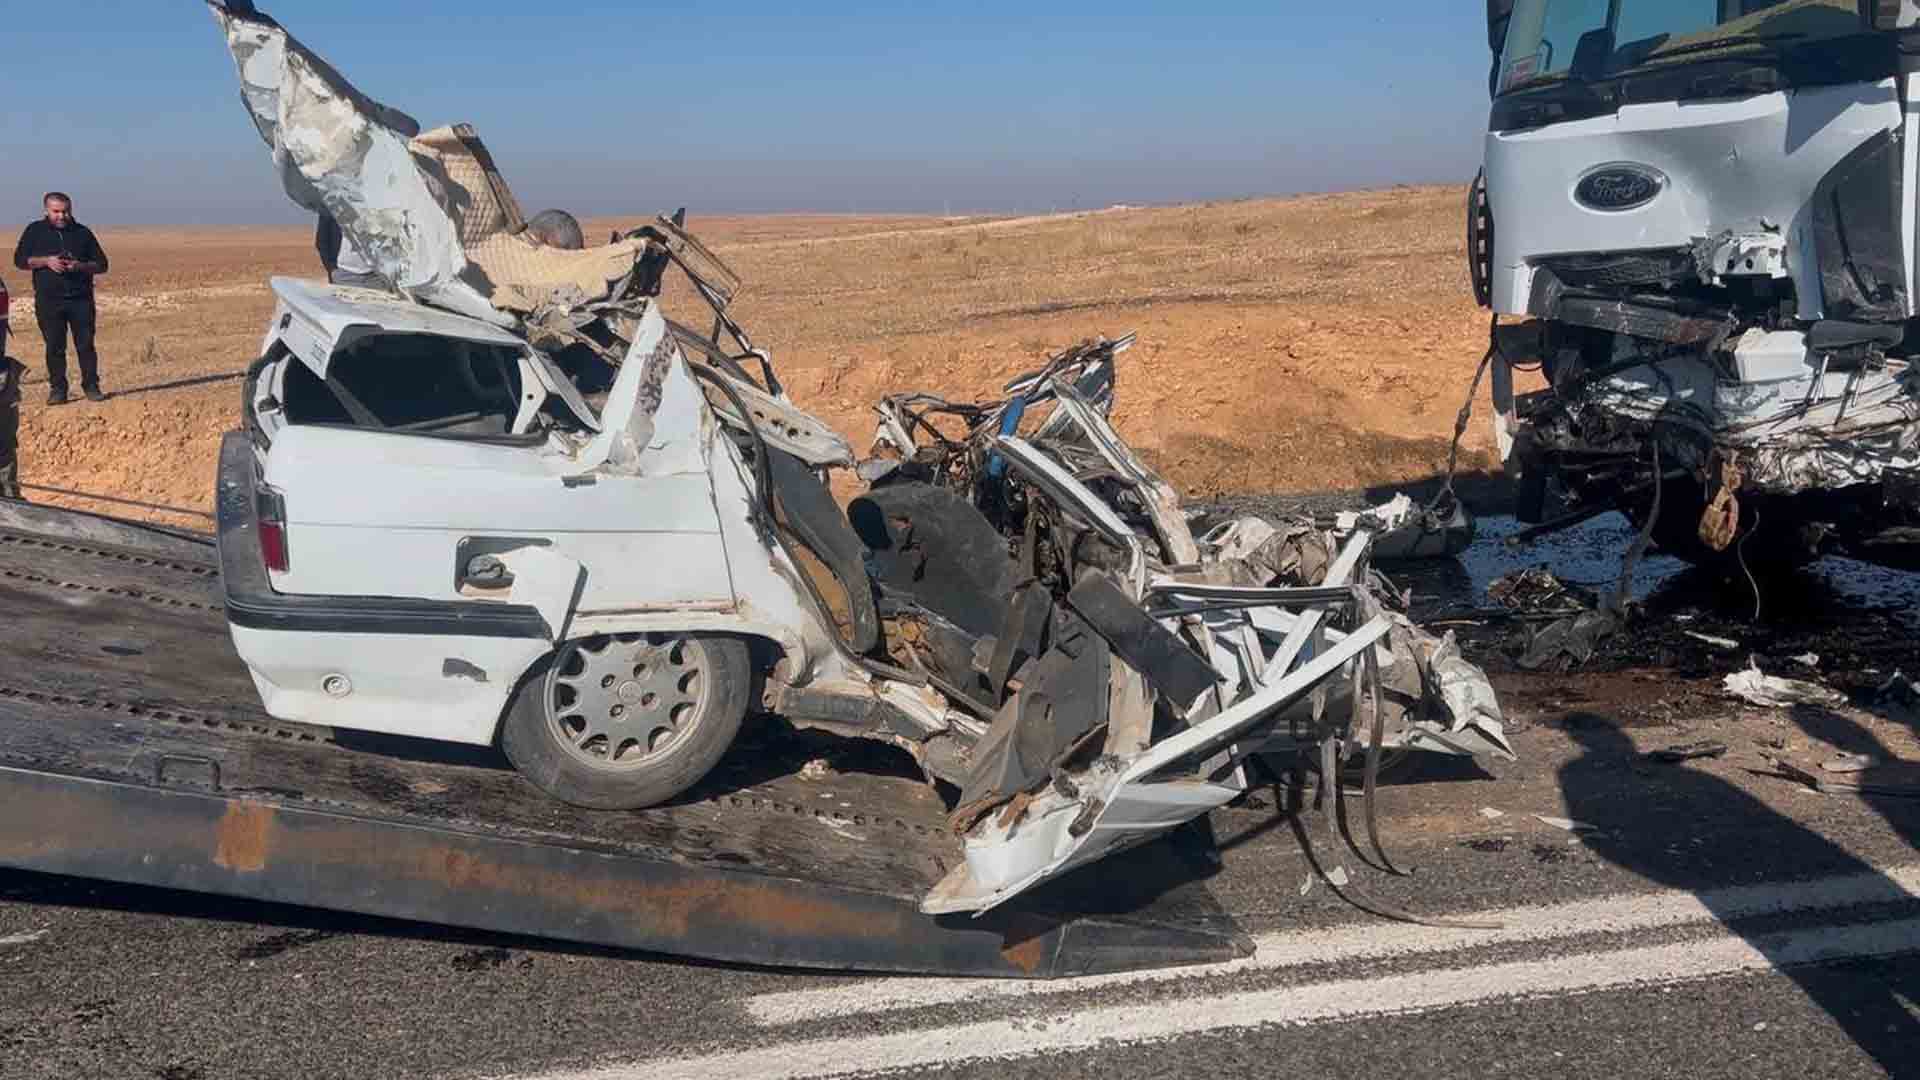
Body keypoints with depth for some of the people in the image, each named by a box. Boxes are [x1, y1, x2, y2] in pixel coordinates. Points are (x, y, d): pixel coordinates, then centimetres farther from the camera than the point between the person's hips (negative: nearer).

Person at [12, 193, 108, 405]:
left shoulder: (83, 233, 11)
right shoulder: (35, 231, 10)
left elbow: (101, 264, 11)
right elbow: (20, 259, 5)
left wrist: (81, 266, -9)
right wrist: (46, 261, -10)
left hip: (81, 299, 0)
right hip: (48, 301, 0)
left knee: (86, 345, -2)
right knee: (54, 347, 1)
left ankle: (91, 386, 5)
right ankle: (57, 389, 6)